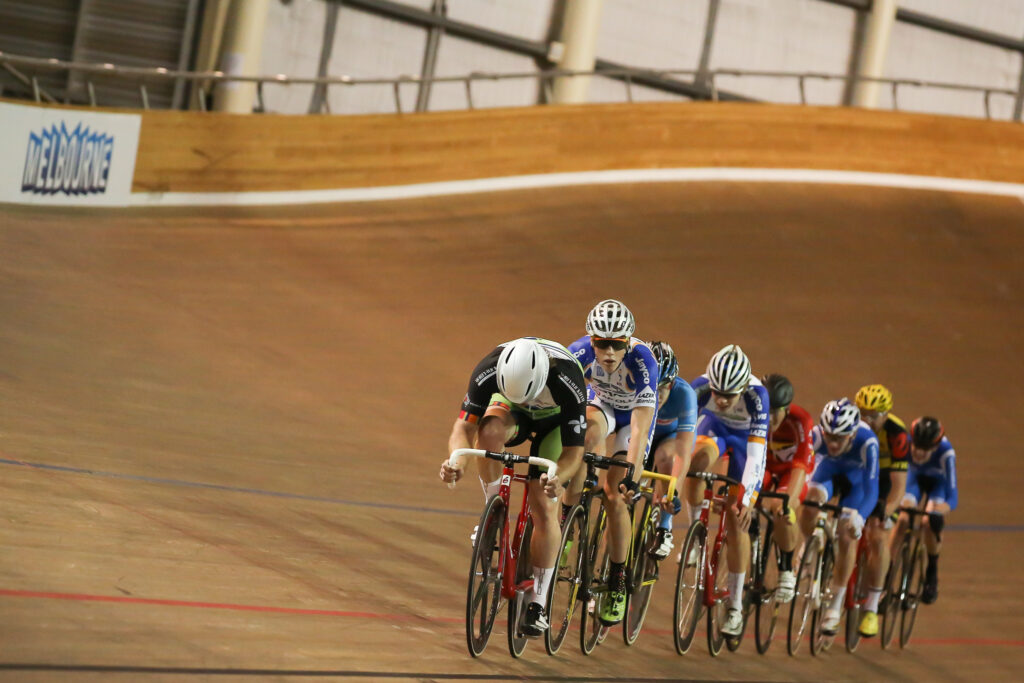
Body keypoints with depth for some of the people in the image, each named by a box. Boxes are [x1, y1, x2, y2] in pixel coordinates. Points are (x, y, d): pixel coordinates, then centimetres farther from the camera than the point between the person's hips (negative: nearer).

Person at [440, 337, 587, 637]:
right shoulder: (488, 370, -36)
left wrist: (557, 479, -55)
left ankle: (537, 603, -3)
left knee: (544, 507, -14)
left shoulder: (567, 380, -40)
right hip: (513, 416, 2)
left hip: (555, 421, -2)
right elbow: (464, 425, -29)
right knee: (490, 431, -36)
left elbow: (574, 451, -34)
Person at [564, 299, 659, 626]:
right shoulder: (581, 352, -32)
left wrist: (631, 477, -50)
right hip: (600, 403, 2)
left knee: (614, 495, -14)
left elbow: (640, 430, -41)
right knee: (588, 431, -34)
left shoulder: (643, 362, -38)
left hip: (634, 413, -2)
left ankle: (618, 581, 2)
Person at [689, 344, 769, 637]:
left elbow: (756, 452, -38)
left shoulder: (757, 395, -36)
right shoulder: (701, 387, -32)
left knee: (736, 519, -8)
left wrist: (746, 497, -45)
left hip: (745, 440, -1)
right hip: (713, 429, 1)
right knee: (700, 456, -35)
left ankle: (735, 606, 3)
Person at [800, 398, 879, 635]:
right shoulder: (816, 435, -36)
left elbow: (871, 490, -41)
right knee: (811, 500, -32)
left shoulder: (867, 442, -40)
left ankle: (835, 606, 5)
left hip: (856, 478, -1)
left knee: (847, 537, -11)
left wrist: (859, 517, -58)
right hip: (828, 471, 1)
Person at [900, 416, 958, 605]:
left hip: (937, 481, -2)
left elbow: (952, 498, -40)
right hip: (914, 477, 2)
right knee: (901, 519, -22)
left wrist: (938, 513, -60)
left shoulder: (945, 453, -40)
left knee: (931, 522, -25)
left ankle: (932, 576, 0)